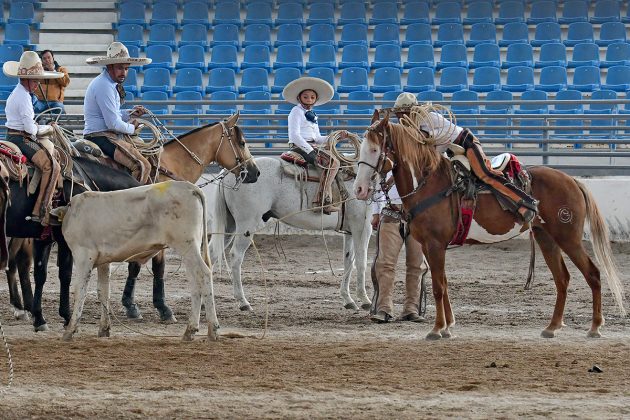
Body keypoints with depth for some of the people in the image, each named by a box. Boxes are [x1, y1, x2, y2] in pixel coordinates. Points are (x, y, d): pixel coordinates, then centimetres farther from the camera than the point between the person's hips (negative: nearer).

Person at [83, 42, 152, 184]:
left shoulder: (108, 83, 17)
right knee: (142, 166, -23)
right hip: (102, 137, -11)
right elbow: (113, 124, -20)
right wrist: (131, 128, -2)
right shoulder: (104, 86, -17)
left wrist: (130, 114, 13)